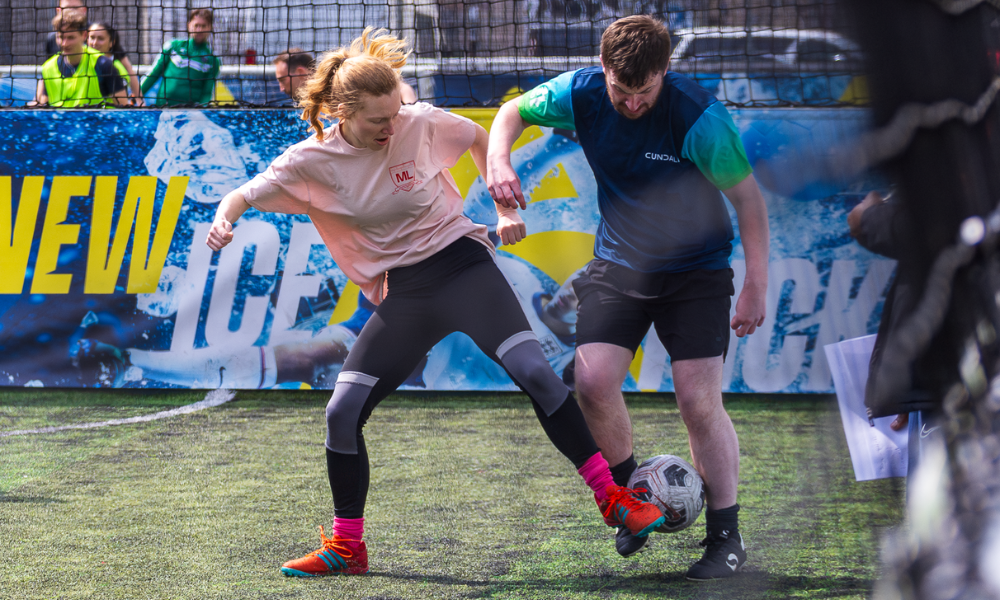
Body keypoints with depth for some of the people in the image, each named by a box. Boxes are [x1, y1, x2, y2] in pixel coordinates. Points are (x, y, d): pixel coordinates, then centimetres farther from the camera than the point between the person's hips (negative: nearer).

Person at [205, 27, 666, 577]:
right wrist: (224, 218, -30)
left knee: (534, 372, -22)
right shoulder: (315, 159, -8)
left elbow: (479, 138, 10)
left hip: (463, 268, -2)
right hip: (401, 295, 2)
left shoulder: (422, 123, -9)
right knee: (342, 413, -6)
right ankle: (346, 548, 11)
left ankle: (612, 499, -16)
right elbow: (245, 195, -7)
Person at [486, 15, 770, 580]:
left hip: (696, 268, -3)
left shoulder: (700, 118, -24)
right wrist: (498, 160, -15)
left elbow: (749, 197, -14)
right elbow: (514, 112, 6)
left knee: (700, 401, -11)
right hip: (620, 262, 3)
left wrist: (757, 286, -15)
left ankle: (727, 537, 5)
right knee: (592, 382, -14)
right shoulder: (582, 93, -13)